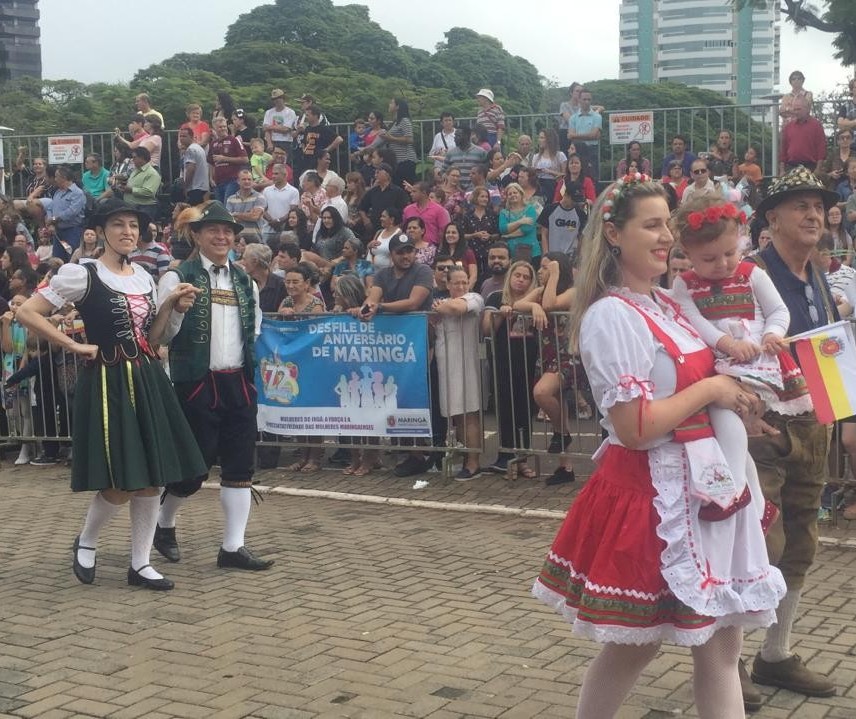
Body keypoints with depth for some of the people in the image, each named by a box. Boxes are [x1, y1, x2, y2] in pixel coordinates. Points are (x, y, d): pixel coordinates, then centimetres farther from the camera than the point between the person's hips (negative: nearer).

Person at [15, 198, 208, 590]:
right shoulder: (82, 274, -8)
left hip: (147, 380, 6)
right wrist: (74, 345, -11)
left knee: (153, 479, 5)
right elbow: (26, 312, -9)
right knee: (121, 484, -6)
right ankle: (85, 542, 22)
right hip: (108, 382, -6)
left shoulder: (144, 277, 11)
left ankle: (140, 564, 16)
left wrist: (171, 305, 2)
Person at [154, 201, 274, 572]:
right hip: (197, 385, -5)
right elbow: (160, 334, -10)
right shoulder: (177, 278, -7)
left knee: (240, 465, 4)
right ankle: (163, 522, 28)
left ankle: (233, 547, 12)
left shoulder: (244, 281, 11)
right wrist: (177, 308, -26)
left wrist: (251, 363, 11)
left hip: (238, 384, 6)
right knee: (194, 467, -1)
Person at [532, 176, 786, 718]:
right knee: (638, 643, 6)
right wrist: (709, 390, -14)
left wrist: (735, 393, 7)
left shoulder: (665, 304, 10)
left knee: (723, 640, 12)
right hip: (654, 491, -9)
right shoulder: (612, 315, -17)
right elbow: (635, 428, -23)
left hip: (701, 481, 9)